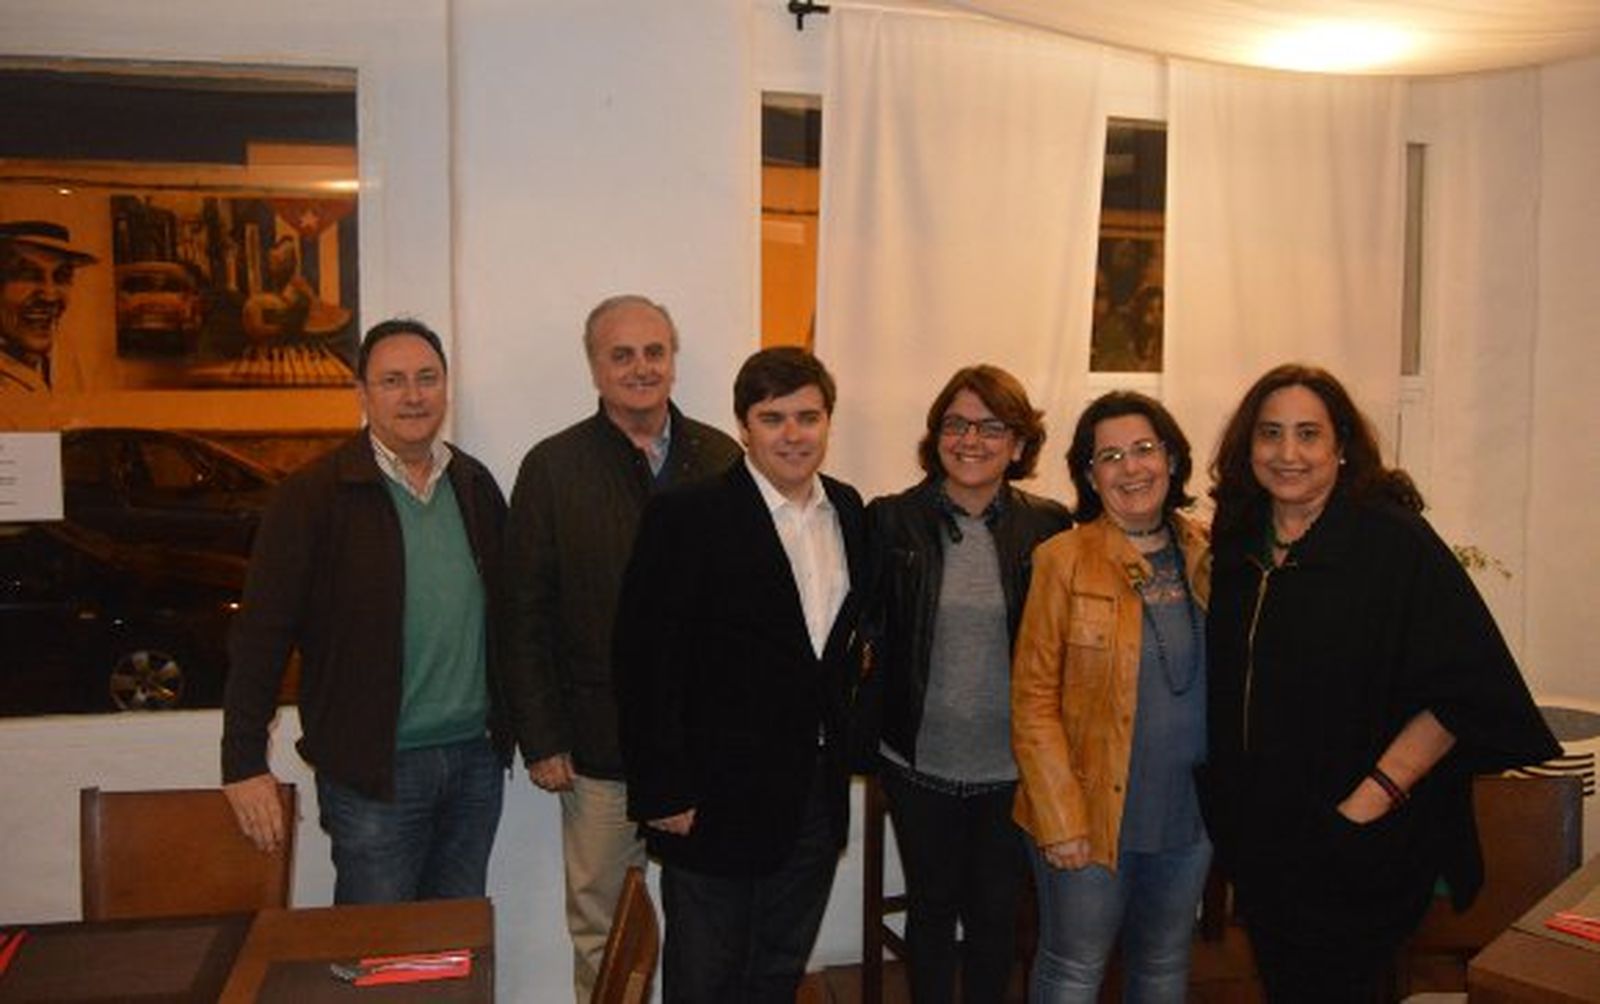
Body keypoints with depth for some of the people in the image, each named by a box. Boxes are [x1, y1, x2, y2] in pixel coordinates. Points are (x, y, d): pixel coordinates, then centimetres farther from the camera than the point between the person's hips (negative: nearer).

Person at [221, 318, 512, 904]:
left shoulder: (476, 486, 7)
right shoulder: (314, 495, -8)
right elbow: (262, 631, -9)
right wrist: (244, 763, -11)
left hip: (476, 759, 5)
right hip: (375, 768, -4)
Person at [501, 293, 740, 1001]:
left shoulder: (721, 459, 3)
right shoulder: (552, 468, -2)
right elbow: (525, 618, -2)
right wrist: (540, 741, -5)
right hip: (601, 749, -1)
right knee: (599, 934, 11)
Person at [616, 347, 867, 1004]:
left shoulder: (847, 512, 5)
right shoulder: (685, 517, -14)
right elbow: (645, 663, -15)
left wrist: (843, 745, 9)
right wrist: (663, 794, -16)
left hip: (817, 797, 6)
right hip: (716, 800, -5)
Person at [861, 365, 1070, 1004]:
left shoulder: (1047, 526, -3)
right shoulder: (892, 521, -4)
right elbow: (868, 632, -1)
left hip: (1011, 765, 0)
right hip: (920, 760, 0)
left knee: (996, 910, 16)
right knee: (931, 905, 16)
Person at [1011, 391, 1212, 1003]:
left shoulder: (1207, 556, 3)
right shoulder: (1063, 560, -10)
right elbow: (1033, 703, -10)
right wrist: (1061, 817, -14)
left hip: (1191, 813, 4)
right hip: (1092, 813, -4)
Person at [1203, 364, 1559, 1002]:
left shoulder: (1395, 542, -14)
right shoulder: (1236, 543, 3)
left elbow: (1467, 689, -18)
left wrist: (1376, 795, -22)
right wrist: (1224, 802, 7)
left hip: (1354, 852, -5)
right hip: (1254, 841, 6)